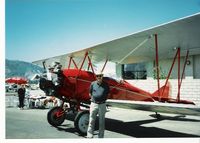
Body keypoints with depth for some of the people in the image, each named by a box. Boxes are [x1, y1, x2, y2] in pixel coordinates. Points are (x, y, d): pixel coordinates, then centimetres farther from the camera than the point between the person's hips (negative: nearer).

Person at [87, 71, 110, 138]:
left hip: (102, 105, 1)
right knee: (91, 121, 2)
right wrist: (93, 99, 3)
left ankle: (100, 136, 21)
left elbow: (107, 94, 12)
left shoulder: (105, 85, 0)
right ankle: (89, 136, 8)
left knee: (101, 122, 9)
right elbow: (90, 93, 11)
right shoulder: (93, 84, 0)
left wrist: (104, 100, 2)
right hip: (94, 104, 0)